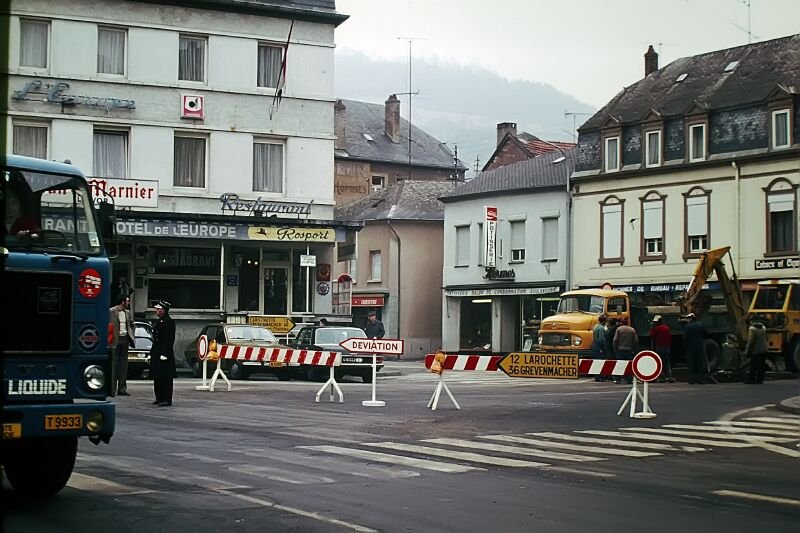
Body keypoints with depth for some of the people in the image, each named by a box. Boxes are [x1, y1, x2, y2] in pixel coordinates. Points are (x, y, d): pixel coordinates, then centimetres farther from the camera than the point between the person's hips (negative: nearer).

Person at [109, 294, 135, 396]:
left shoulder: (128, 313, 13)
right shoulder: (111, 312, -7)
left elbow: (132, 325, 24)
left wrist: (132, 336, 11)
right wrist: (109, 338, -12)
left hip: (125, 339, 6)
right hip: (115, 340, -6)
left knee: (123, 364, 7)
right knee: (114, 364, -4)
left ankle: (122, 388, 11)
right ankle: (112, 389, -2)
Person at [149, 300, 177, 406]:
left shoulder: (169, 322, -13)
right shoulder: (159, 321, 17)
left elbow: (169, 340, -18)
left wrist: (164, 354, -22)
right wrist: (153, 352, 17)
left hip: (164, 353, -10)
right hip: (156, 353, 10)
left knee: (165, 377, -7)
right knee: (157, 377, 13)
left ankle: (167, 399, -4)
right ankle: (159, 398, 21)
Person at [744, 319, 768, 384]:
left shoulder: (752, 329, -15)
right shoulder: (763, 327, 9)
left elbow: (750, 341, -18)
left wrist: (747, 351, -13)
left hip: (756, 351, -7)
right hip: (764, 350, 7)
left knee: (753, 366, 0)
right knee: (761, 366, 9)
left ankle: (751, 379, 2)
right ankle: (760, 379, 11)